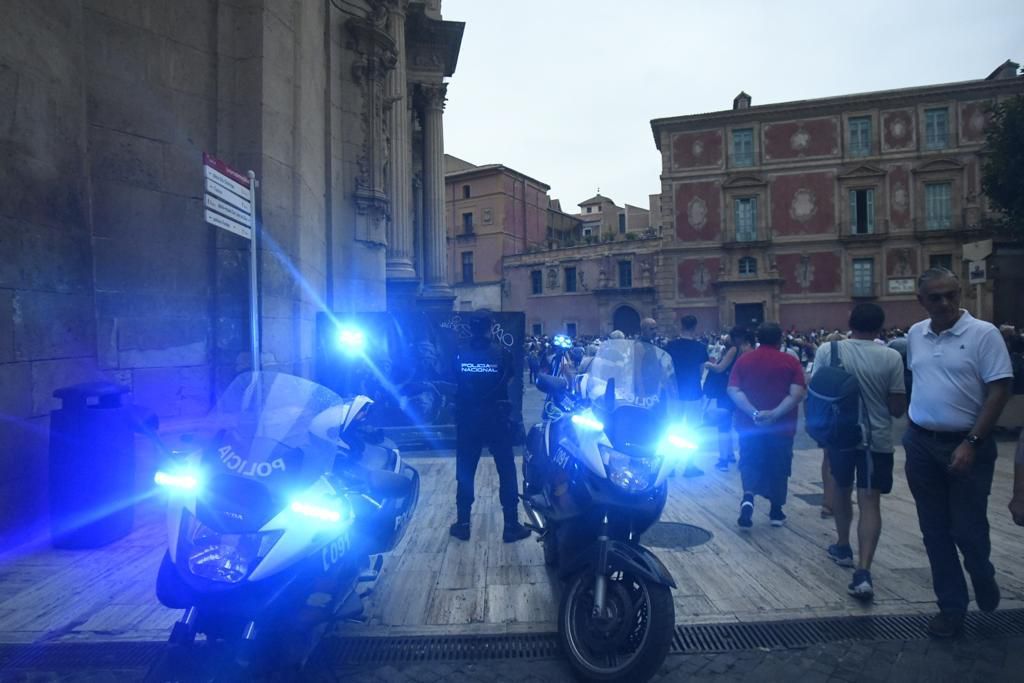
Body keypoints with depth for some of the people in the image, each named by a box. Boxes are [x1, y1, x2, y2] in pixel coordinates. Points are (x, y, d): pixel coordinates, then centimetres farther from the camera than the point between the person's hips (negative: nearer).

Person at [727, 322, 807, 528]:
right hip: (781, 425, -1)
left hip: (749, 424, 1)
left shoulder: (743, 360, 1)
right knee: (778, 467, 13)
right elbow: (797, 394, -15)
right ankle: (776, 511, 20)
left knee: (750, 464, 10)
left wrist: (754, 413, -18)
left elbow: (733, 391, -10)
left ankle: (748, 498, -14)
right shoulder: (791, 362, -3)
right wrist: (775, 414, -20)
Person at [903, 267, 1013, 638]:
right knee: (935, 531, 10)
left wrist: (972, 442, -18)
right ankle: (951, 606, 25)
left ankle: (982, 576, 36)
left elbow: (999, 390, -13)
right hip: (921, 444, 4)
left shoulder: (983, 333, -10)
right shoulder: (914, 335, 5)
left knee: (968, 528, 2)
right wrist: (913, 431, 13)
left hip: (966, 444, -4)